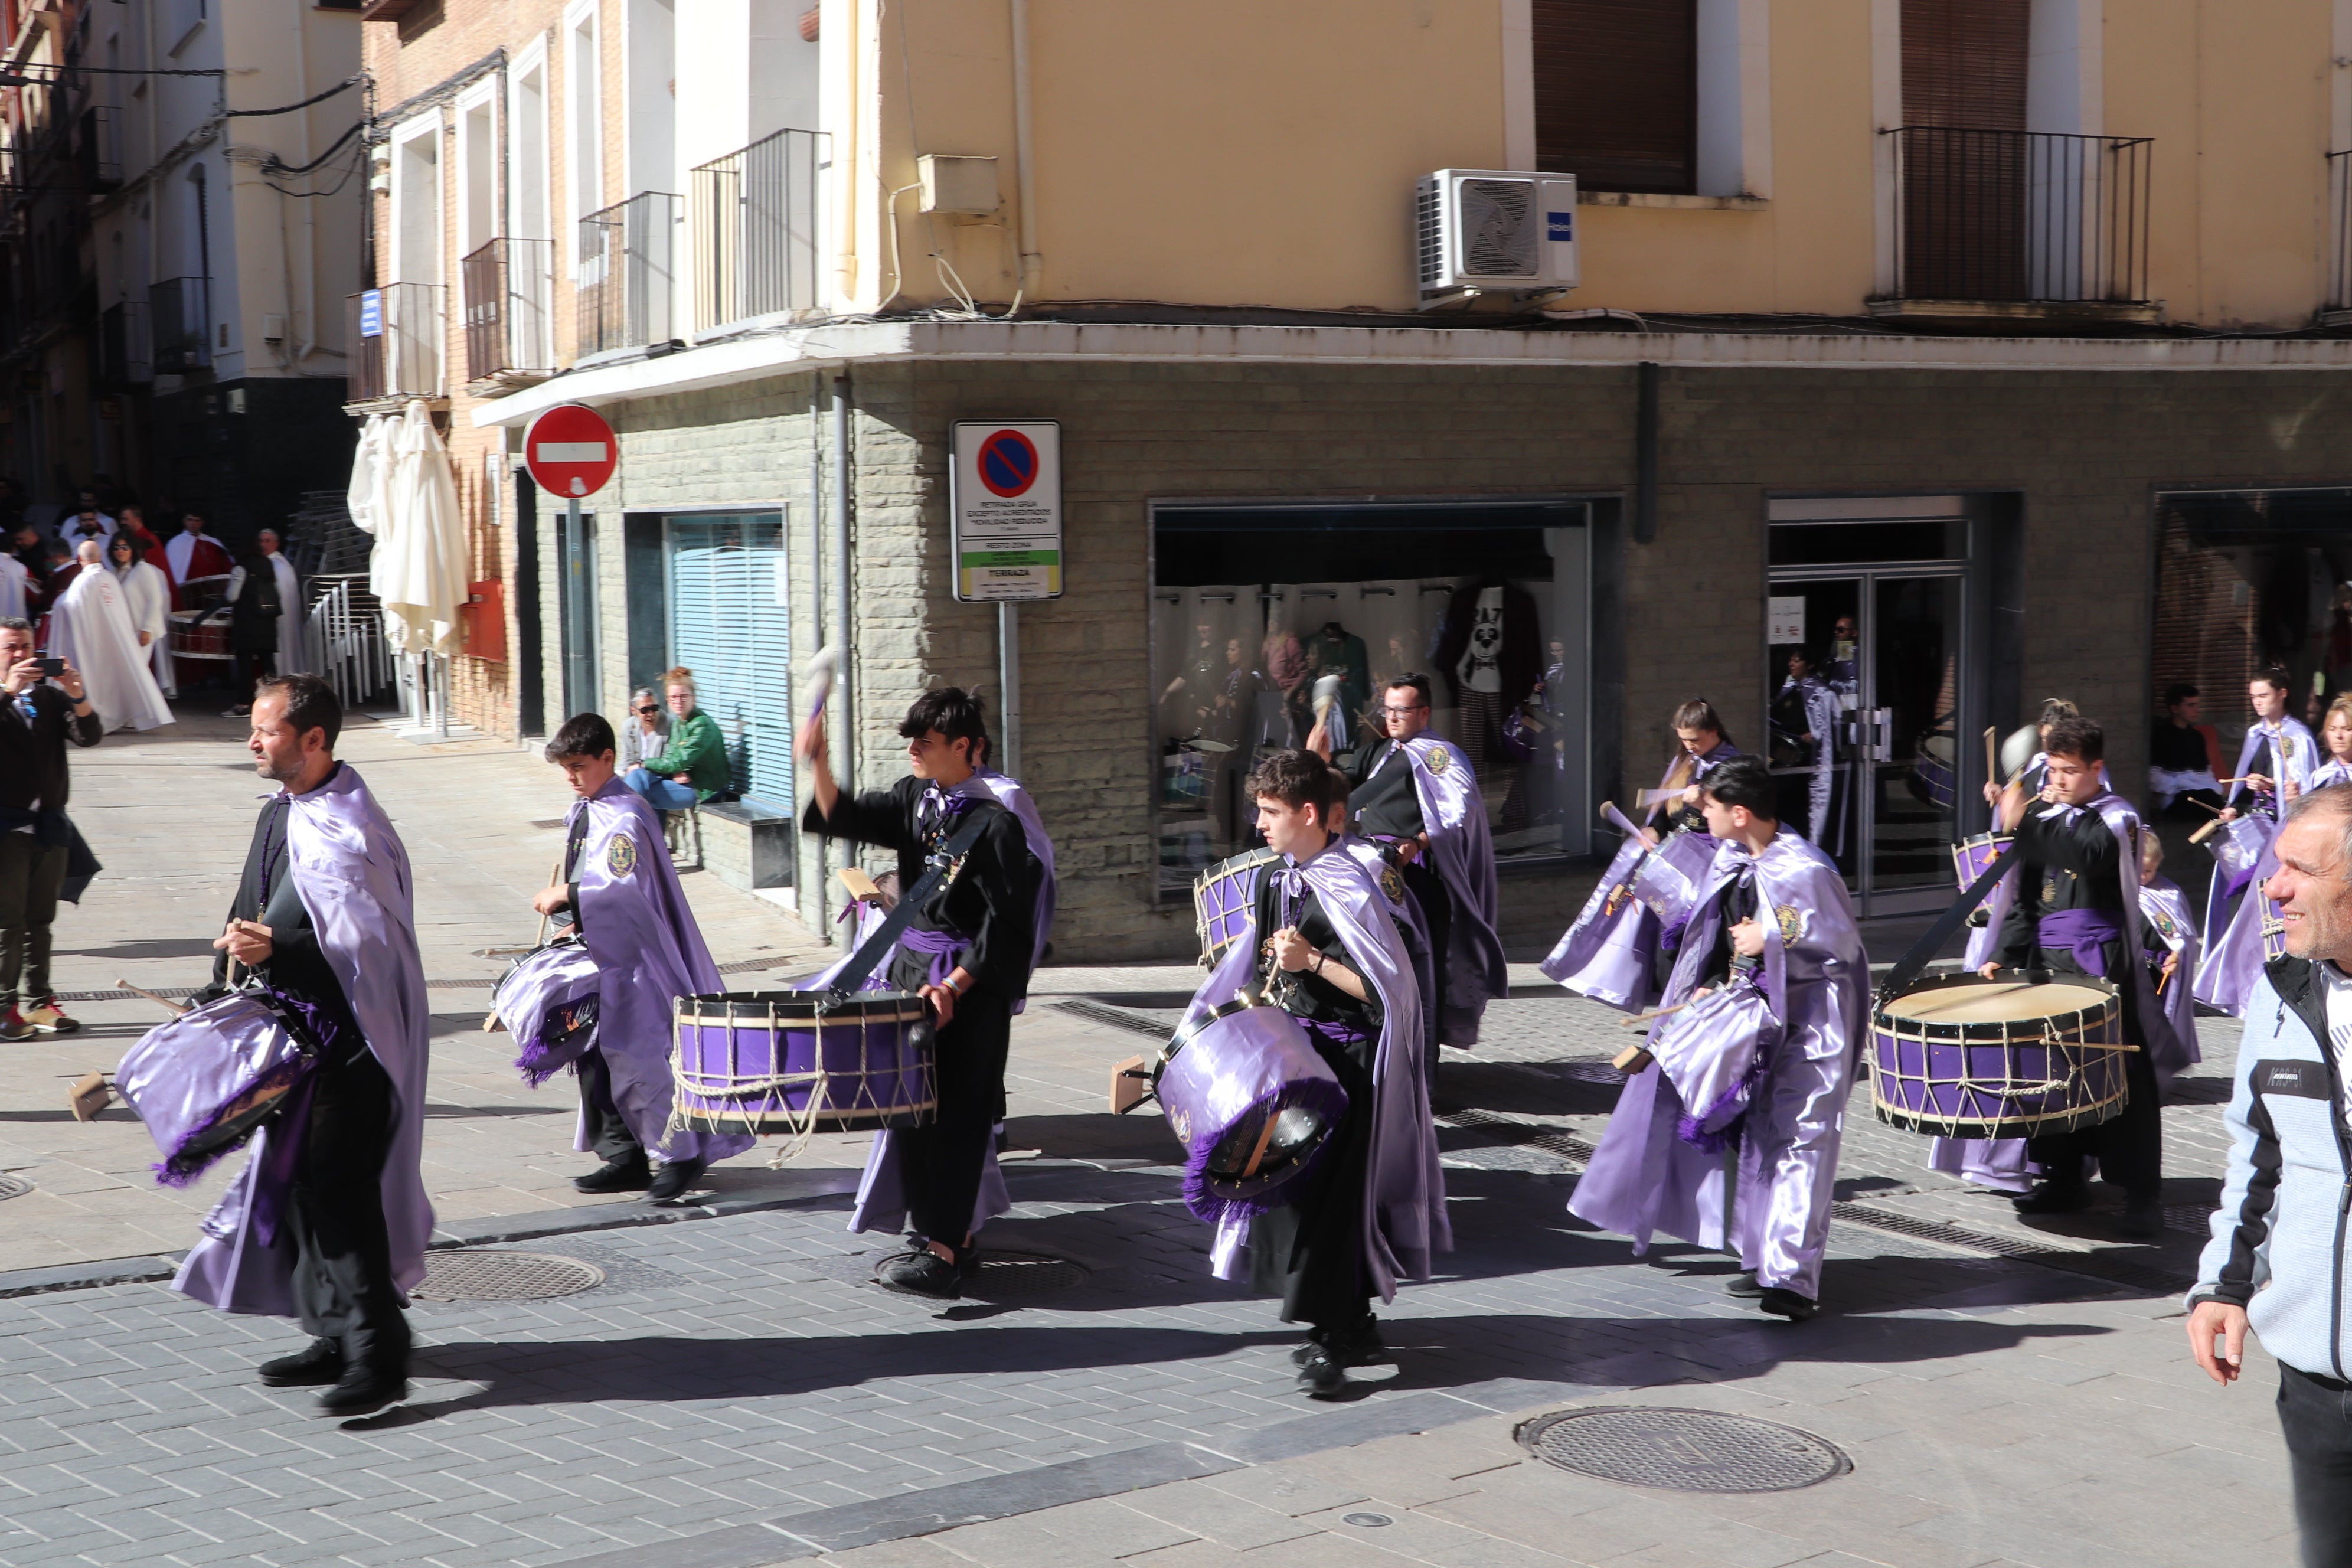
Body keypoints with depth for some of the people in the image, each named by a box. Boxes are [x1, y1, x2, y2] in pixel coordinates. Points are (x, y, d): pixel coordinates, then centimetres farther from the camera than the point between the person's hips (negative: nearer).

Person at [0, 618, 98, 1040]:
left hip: (49, 824, 4)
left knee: (40, 919, 8)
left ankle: (37, 1003, 13)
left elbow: (90, 737, 2)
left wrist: (77, 697, -14)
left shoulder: (49, 695, 13)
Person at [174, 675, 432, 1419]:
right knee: (301, 1181, 14)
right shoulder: (279, 815, 11)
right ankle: (341, 1336, 25)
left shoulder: (349, 827, -18)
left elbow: (369, 940, -23)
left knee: (340, 1184, -11)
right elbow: (251, 910, 22)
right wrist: (226, 987, 14)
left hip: (350, 1037, -10)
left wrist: (276, 951, -31)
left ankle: (378, 1353, -5)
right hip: (298, 1031, 10)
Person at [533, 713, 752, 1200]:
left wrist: (566, 897, -19)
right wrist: (577, 919, 9)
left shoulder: (626, 817, -17)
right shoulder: (581, 813, 12)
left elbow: (627, 888, -25)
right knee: (595, 1056, 10)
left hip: (632, 958, -10)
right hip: (598, 954, 10)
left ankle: (680, 1154, 6)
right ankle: (625, 1157, 18)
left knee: (640, 1056, -6)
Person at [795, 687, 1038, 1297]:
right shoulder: (913, 799, 7)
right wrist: (818, 764, -21)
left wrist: (953, 986, -20)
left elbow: (1003, 921, -15)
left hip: (972, 982, -7)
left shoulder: (994, 822, -14)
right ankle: (954, 1235, 19)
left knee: (957, 1114, -8)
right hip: (911, 967, 8)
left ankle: (943, 1253, -10)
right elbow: (850, 818, -4)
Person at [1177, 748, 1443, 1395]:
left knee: (1329, 1189, -10)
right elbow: (1259, 966, 22)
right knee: (1290, 1183, 11)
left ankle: (1332, 1341, -3)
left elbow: (1387, 988, -18)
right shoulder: (1272, 879, 9)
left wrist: (1314, 961, -25)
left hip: (1344, 1059, -9)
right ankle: (1355, 1328, 23)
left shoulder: (1347, 887, -17)